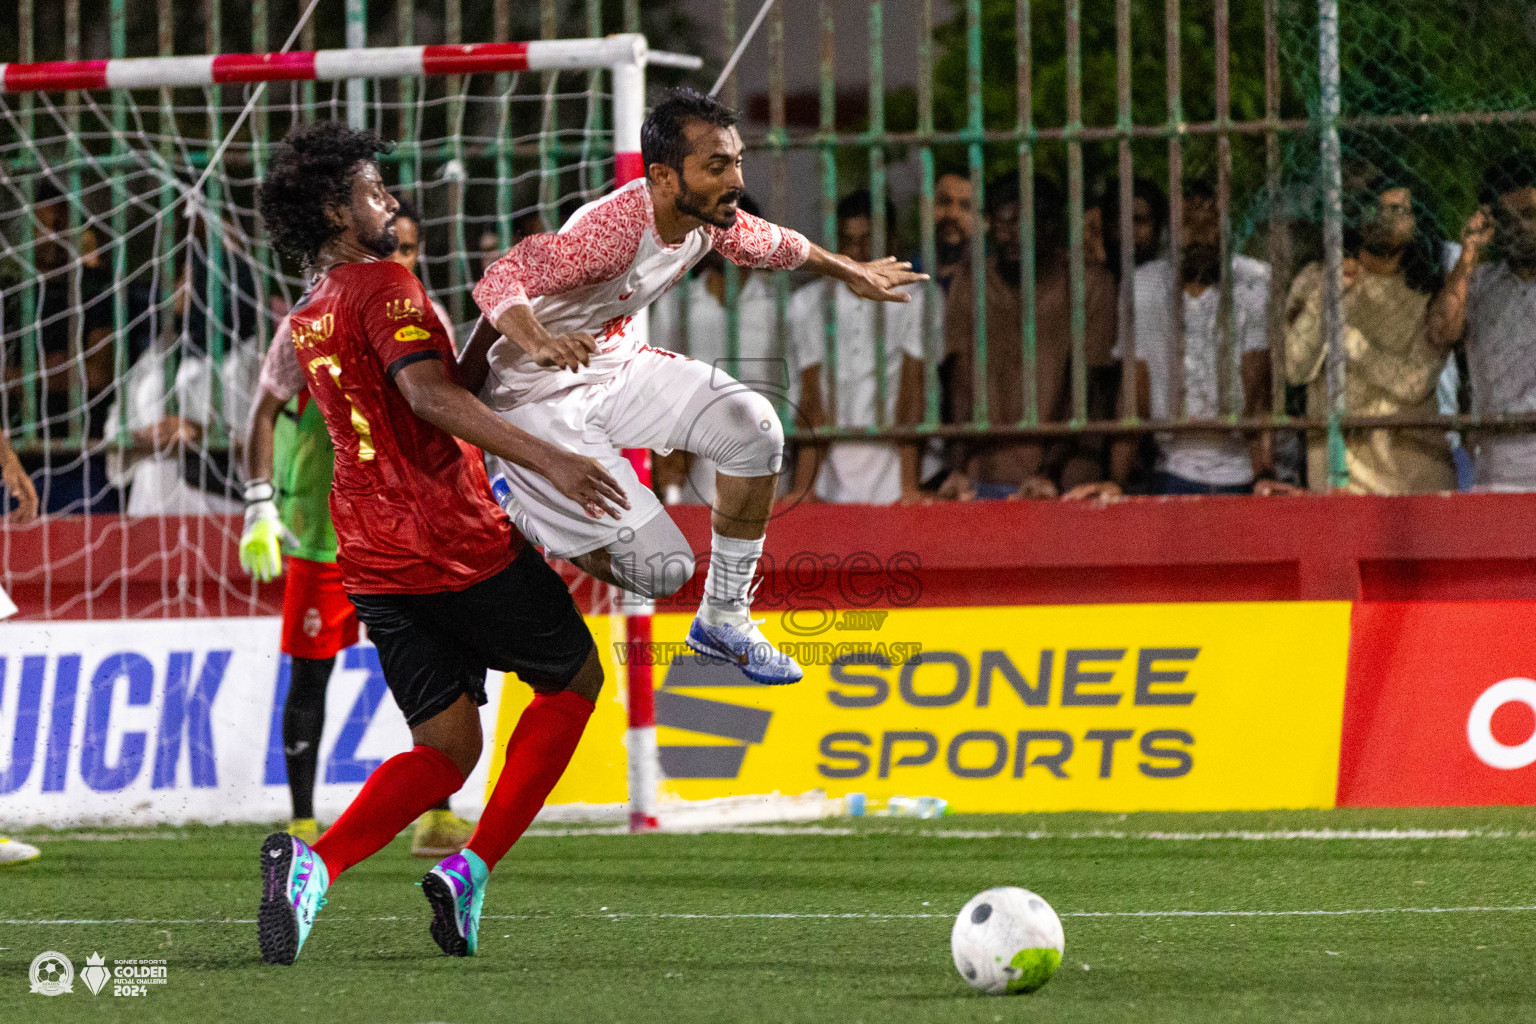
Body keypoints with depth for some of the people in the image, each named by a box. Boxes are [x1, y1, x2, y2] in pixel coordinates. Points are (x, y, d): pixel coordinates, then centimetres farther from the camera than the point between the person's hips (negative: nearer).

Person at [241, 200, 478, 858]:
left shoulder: (429, 322, 6)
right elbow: (266, 411, -3)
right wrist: (259, 506, -12)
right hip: (325, 525, -3)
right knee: (310, 672, 2)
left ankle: (436, 819, 1)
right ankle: (302, 823, 10)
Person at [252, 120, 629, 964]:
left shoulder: (306, 318, 16)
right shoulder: (384, 286, -11)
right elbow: (427, 395, -27)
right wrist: (548, 460, -33)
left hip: (373, 563, 7)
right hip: (459, 544, -7)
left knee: (445, 750, 8)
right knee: (574, 679, 14)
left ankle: (315, 861, -21)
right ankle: (472, 871, 0)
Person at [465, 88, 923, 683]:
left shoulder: (711, 218, -8)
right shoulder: (612, 229, -34)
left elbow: (765, 244, 16)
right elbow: (500, 280, -40)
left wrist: (850, 273, 31)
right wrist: (539, 342, -61)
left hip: (612, 363, 8)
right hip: (539, 394, -8)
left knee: (753, 427, -8)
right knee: (662, 569, -13)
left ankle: (723, 619, 9)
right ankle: (516, 503, 12)